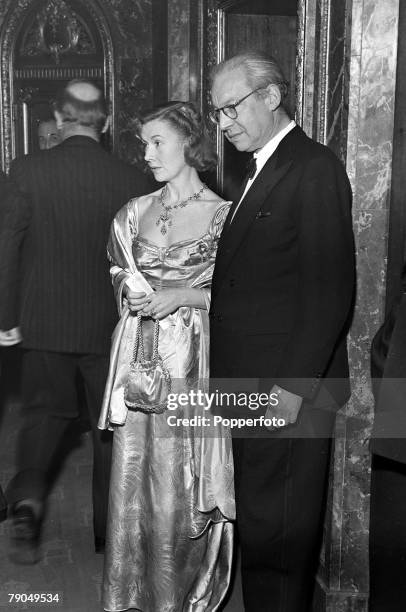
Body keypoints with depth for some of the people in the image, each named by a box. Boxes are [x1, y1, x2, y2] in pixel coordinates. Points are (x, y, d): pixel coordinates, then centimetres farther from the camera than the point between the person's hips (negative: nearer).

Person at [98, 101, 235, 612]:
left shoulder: (225, 215, -3)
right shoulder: (135, 212, 9)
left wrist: (182, 296, -13)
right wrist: (134, 294, -1)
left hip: (193, 361, -3)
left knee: (183, 477, 3)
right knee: (134, 472, 7)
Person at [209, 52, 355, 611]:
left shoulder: (315, 169, -11)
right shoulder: (258, 173, 17)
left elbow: (330, 291, -17)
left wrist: (293, 387, -18)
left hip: (287, 390, -8)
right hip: (248, 384, 9)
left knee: (273, 532, 3)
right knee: (256, 519, 17)